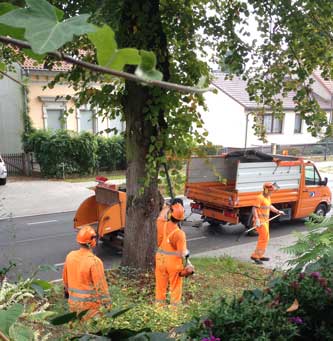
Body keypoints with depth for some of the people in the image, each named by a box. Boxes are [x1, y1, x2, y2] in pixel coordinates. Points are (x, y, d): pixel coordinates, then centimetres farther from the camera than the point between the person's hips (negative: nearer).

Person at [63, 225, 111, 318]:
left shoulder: (70, 256, -4)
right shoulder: (94, 261, -24)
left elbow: (65, 278, 11)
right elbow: (101, 286, -20)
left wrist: (67, 291, 27)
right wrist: (108, 305, -12)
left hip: (73, 303, 6)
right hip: (90, 305, -6)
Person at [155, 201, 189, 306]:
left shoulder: (162, 225, -12)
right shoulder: (179, 233, -24)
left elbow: (161, 217, 14)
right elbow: (182, 254, -21)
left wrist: (167, 207, 27)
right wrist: (186, 252, 1)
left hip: (160, 259, 5)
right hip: (174, 262, -4)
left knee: (160, 287, 18)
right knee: (175, 288, 12)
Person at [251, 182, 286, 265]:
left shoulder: (268, 197, 13)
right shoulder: (260, 198, -17)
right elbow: (254, 209, -24)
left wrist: (278, 211, 35)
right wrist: (257, 220, -34)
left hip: (266, 220, 10)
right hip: (260, 221, -10)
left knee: (265, 238, 17)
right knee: (264, 238, -9)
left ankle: (259, 256, 28)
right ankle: (255, 256, -3)